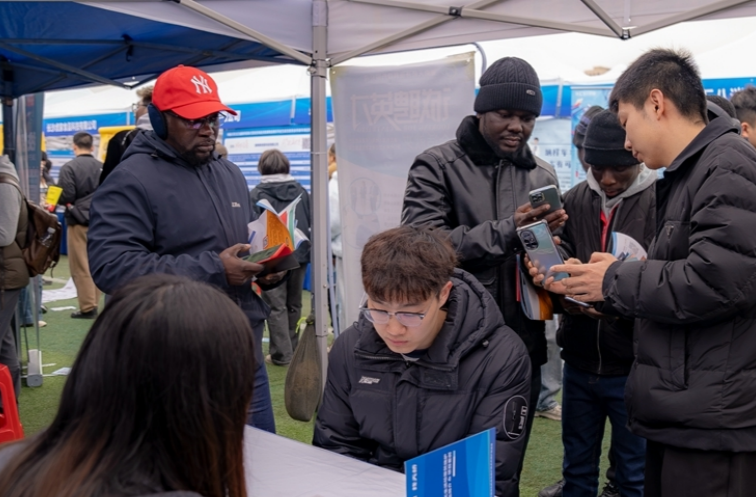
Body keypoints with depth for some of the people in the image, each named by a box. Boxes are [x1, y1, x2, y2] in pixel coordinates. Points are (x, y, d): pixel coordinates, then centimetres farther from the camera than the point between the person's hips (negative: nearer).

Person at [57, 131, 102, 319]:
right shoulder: (102, 167, 3)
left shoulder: (69, 167, -11)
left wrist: (55, 200, 7)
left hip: (78, 221, -5)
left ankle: (88, 307, 2)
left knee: (80, 267, 1)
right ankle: (94, 304, 17)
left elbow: (65, 197, -14)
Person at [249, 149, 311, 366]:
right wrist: (308, 249, 18)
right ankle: (293, 348, 24)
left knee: (276, 306, 1)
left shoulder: (256, 194, -8)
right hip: (299, 255, 5)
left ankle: (281, 354, 1)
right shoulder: (301, 191, 5)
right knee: (294, 304, 16)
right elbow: (312, 222, 8)